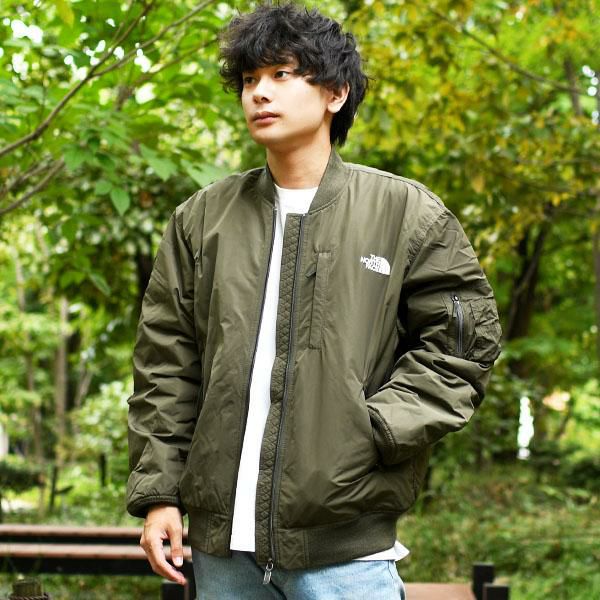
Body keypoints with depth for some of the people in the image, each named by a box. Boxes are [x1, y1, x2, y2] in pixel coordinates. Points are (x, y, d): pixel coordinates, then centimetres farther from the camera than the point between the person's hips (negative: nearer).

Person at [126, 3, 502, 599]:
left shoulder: (407, 212, 2)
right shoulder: (202, 217, 9)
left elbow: (464, 340, 2)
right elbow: (165, 366, 10)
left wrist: (376, 429, -9)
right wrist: (156, 493, 4)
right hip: (222, 540, 3)